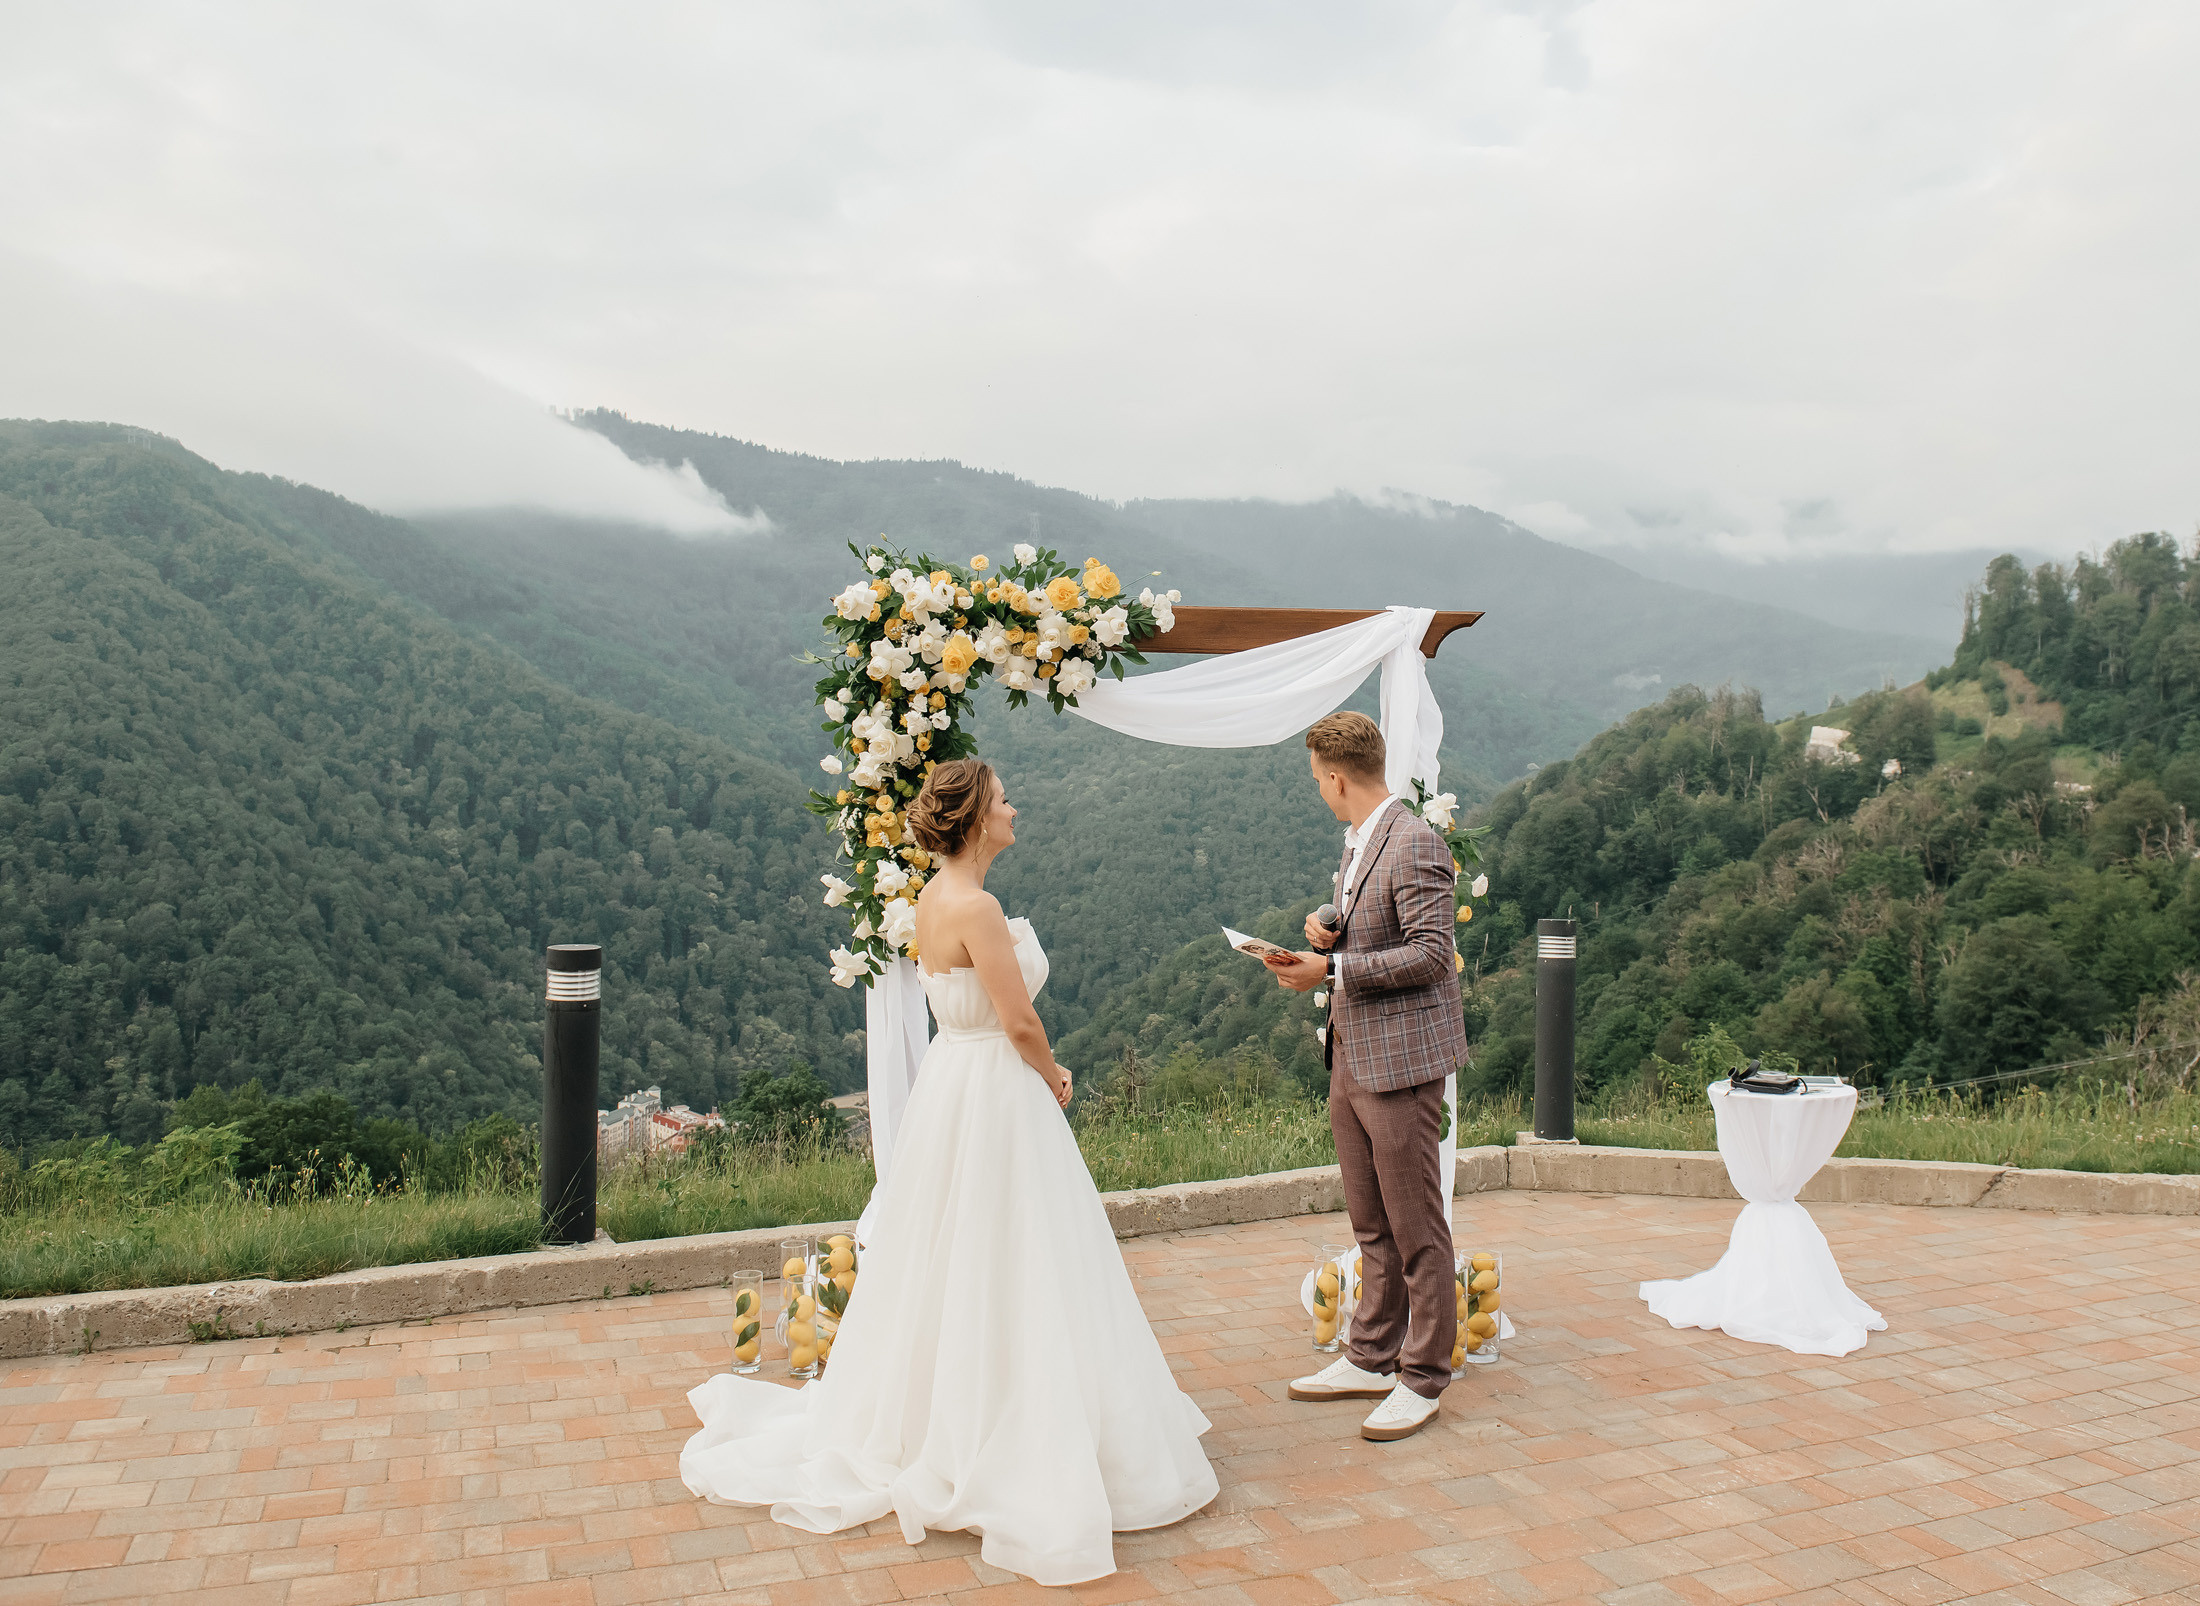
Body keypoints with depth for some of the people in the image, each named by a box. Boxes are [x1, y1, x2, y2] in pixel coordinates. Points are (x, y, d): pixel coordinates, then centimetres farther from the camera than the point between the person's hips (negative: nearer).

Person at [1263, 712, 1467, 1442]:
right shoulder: (1357, 843, 14)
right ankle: (1372, 1358, 28)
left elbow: (1431, 953, -21)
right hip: (1351, 1059, 9)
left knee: (1417, 1229, 1)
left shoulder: (1415, 845, -16)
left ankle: (1422, 1379, 12)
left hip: (1400, 1059, -9)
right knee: (1371, 1225, 17)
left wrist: (1331, 969, -21)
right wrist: (1326, 937, 2)